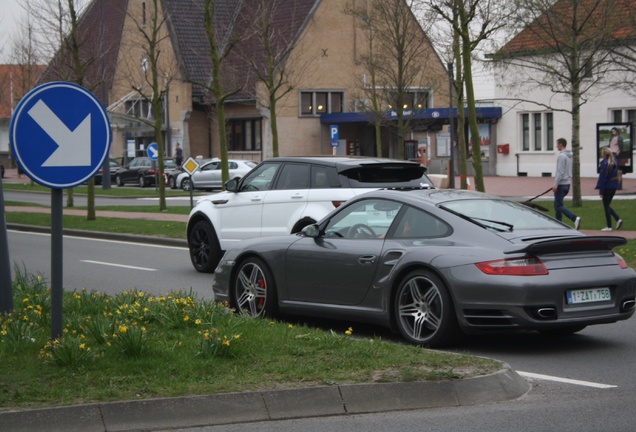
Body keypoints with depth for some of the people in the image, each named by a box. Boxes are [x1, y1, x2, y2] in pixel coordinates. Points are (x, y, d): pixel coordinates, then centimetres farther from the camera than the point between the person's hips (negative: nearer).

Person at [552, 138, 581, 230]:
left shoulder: (561, 156, -17)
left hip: (561, 184, -10)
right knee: (558, 204, 16)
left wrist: (555, 185, -24)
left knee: (559, 205, -9)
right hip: (567, 183, 10)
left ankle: (575, 219, -25)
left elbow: (560, 171, -23)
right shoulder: (569, 156, 14)